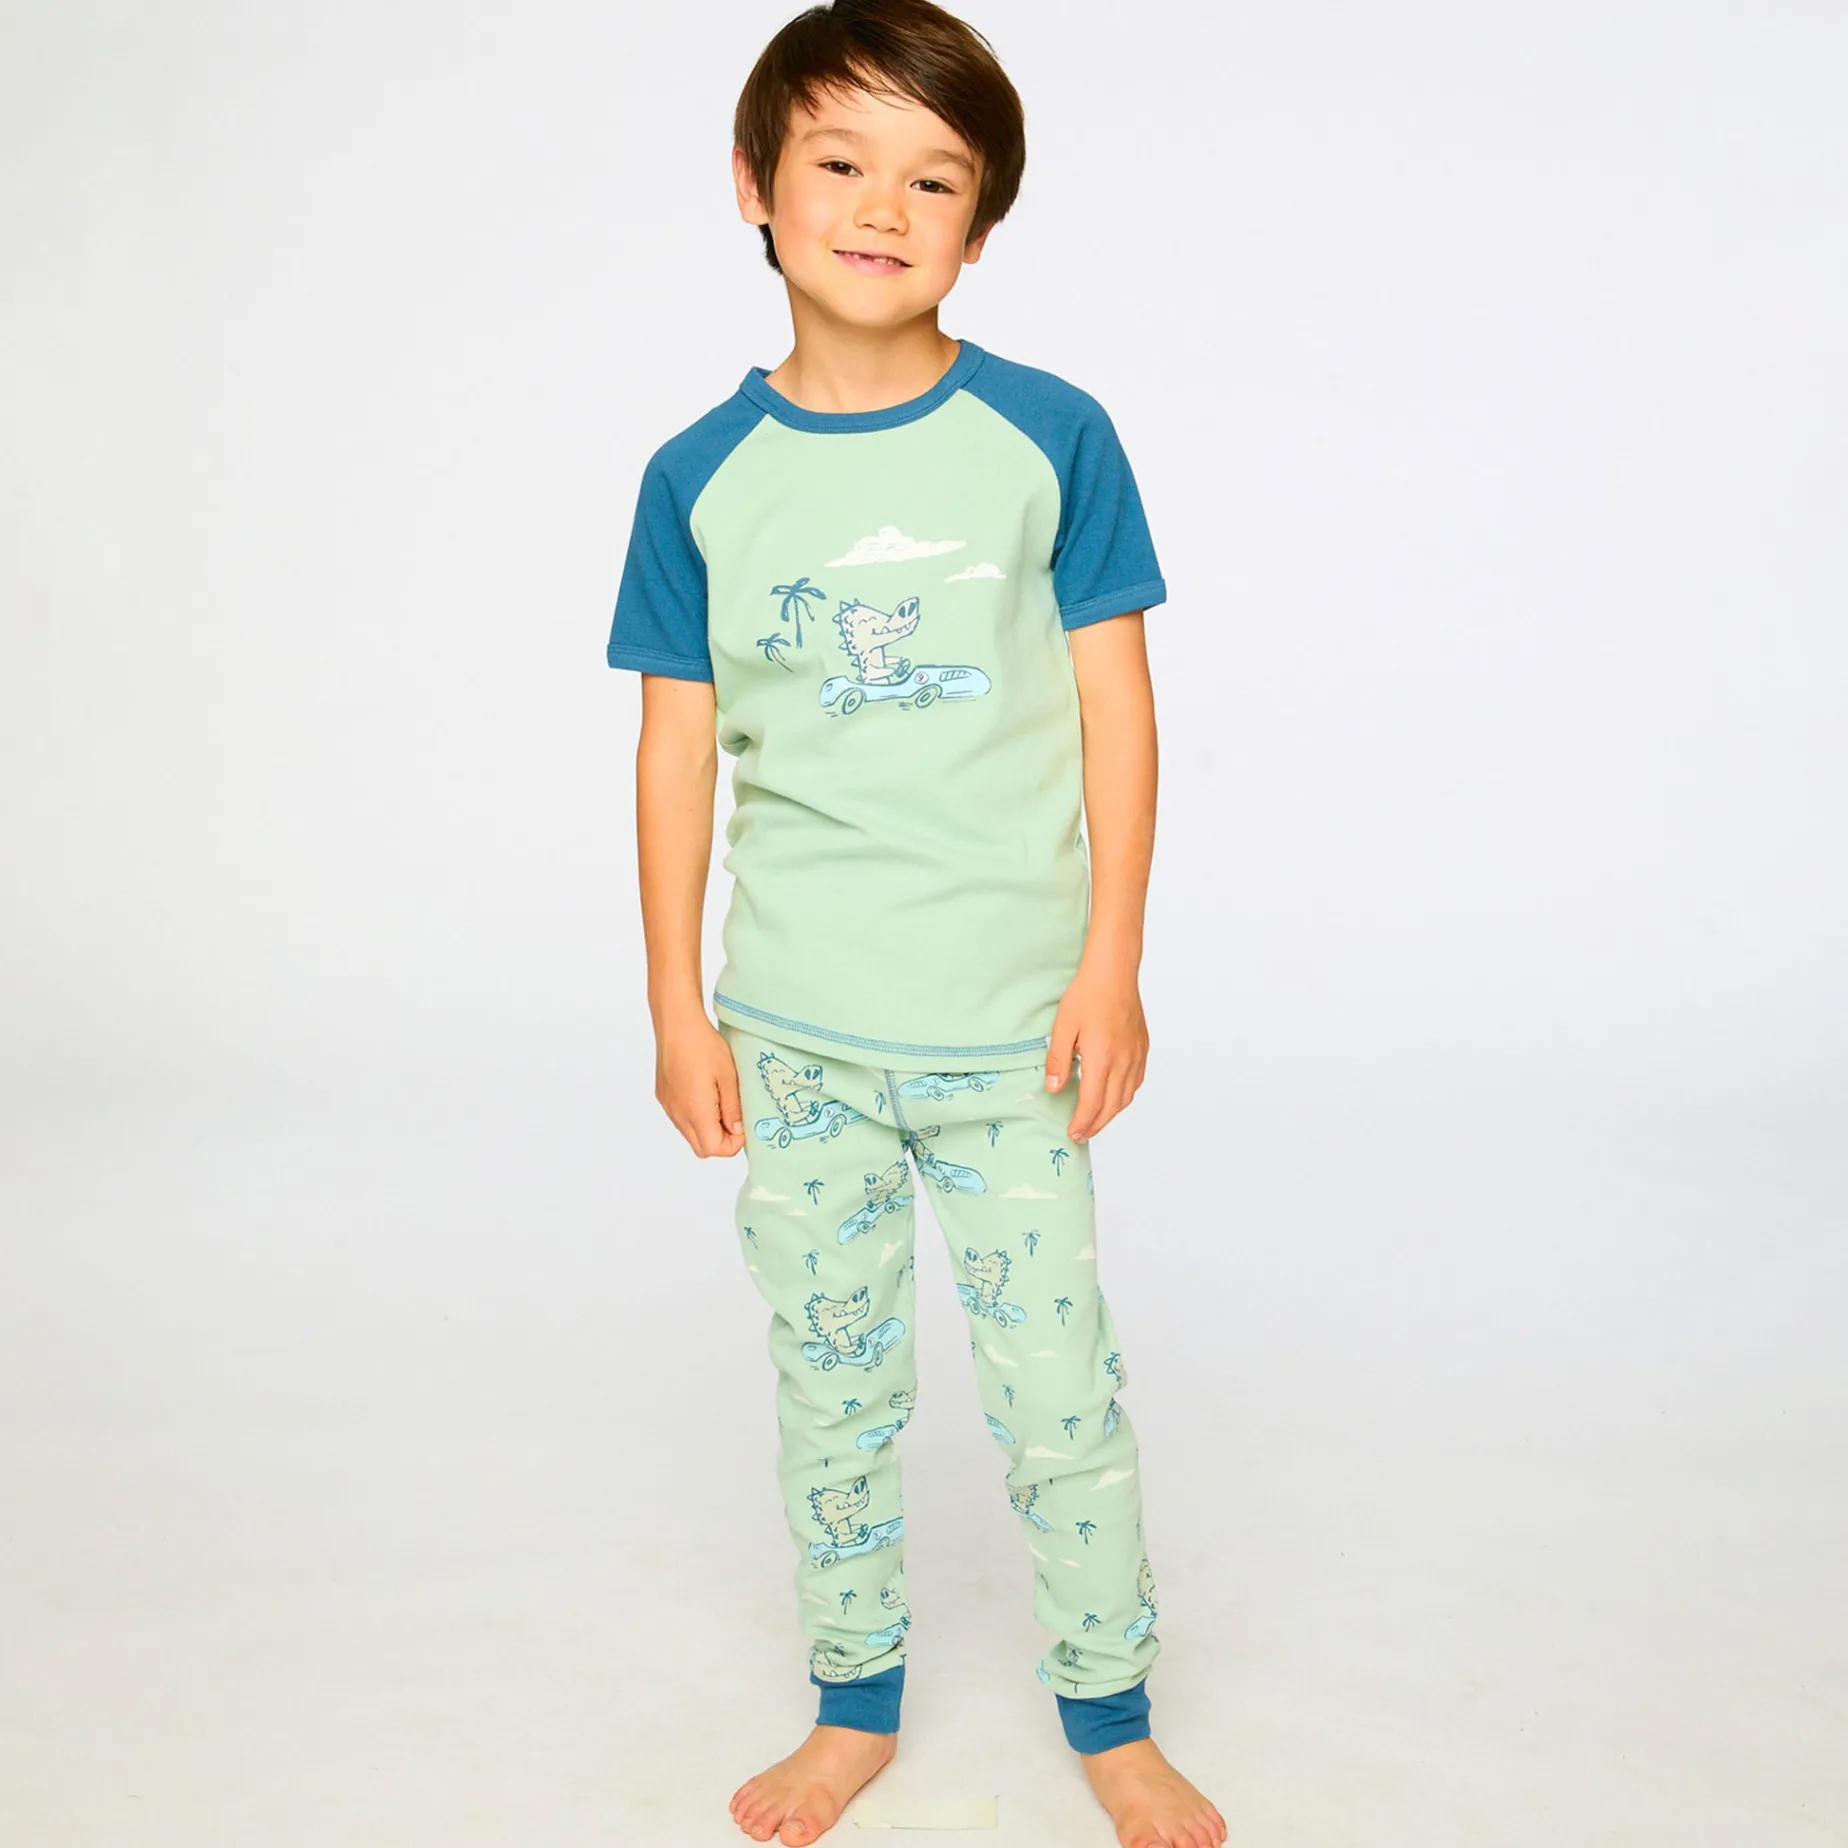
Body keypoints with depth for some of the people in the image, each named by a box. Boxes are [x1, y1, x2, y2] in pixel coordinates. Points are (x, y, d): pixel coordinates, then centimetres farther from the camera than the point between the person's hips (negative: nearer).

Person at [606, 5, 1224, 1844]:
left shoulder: (1047, 437, -4)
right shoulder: (702, 477, 0)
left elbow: (1115, 707, -1)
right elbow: (678, 745, 4)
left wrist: (1112, 965, -4)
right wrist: (677, 1004, 3)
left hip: (1009, 1021, -1)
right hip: (795, 1032, 2)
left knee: (1057, 1383, 7)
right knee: (829, 1383, 14)